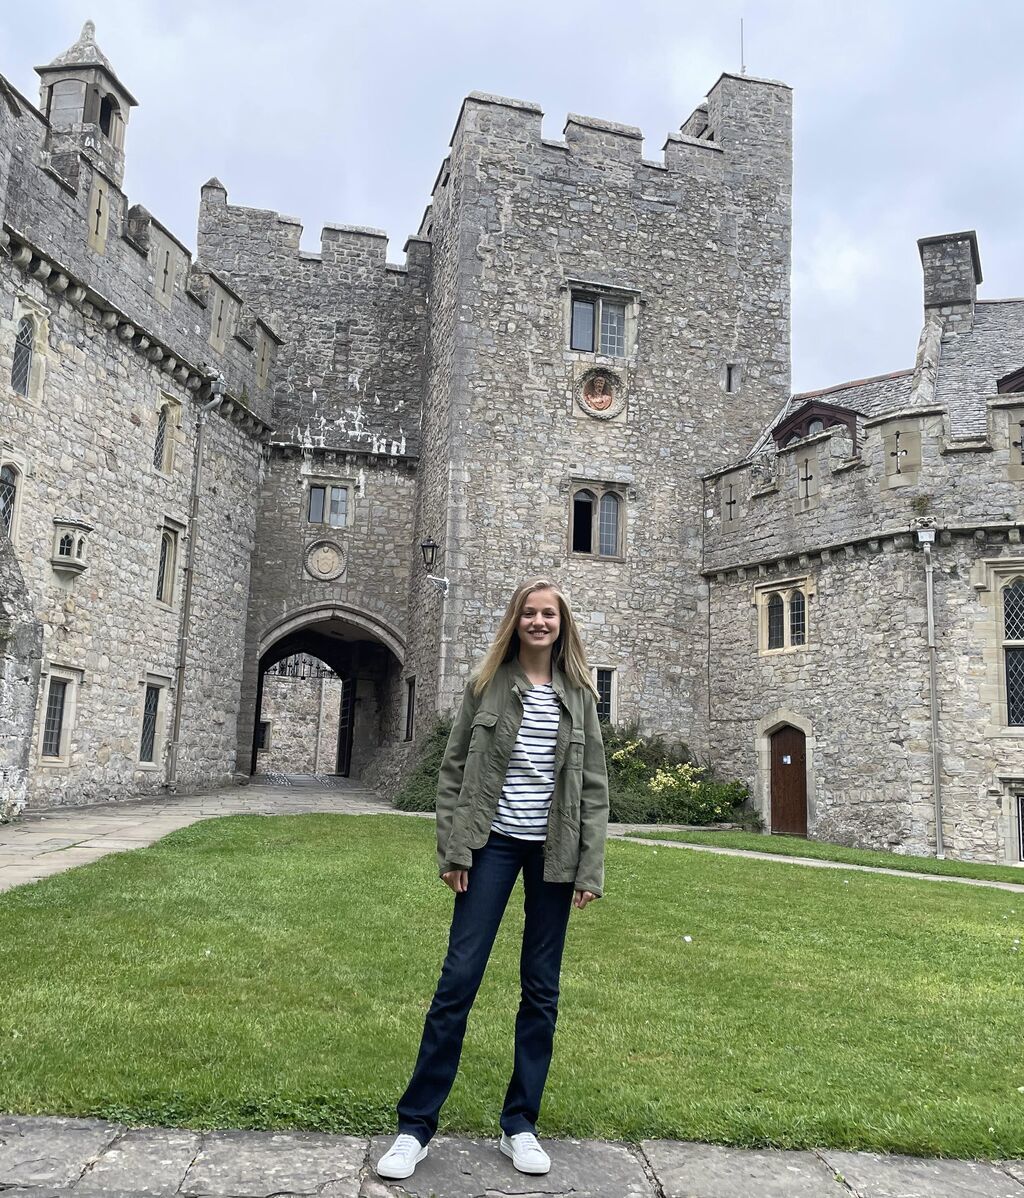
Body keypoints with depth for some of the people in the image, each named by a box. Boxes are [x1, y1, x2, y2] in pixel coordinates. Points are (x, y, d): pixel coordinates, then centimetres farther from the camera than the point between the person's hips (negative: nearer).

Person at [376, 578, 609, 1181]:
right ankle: (415, 1126, 11)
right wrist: (453, 849, -5)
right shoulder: (488, 684, 1)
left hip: (554, 849, 2)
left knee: (542, 987, 9)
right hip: (494, 842, -1)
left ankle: (520, 1124, 24)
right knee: (459, 977, -2)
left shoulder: (579, 694, 3)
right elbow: (454, 769, 1)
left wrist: (590, 869, -2)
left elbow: (593, 786, 3)